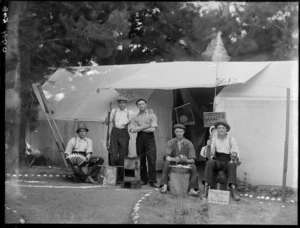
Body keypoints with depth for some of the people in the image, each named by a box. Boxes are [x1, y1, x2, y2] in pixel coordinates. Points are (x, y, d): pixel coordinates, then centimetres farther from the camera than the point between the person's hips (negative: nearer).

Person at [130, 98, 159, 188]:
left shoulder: (152, 115, 6)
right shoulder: (135, 117, 13)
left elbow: (153, 129, -7)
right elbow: (133, 130, -2)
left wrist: (139, 128, -2)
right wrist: (145, 126, -8)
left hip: (149, 138, -2)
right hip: (140, 139, 3)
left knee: (152, 160, -10)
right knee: (141, 160, 3)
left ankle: (152, 181, -7)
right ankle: (143, 180, 12)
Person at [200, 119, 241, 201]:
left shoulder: (231, 139, 4)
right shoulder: (214, 139, 7)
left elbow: (236, 152, -1)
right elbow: (208, 153, 0)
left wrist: (234, 154, -25)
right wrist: (208, 146, -21)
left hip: (228, 162, -1)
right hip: (217, 162, 1)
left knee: (232, 165, -35)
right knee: (209, 163, -32)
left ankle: (233, 190, -43)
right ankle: (206, 189, -39)